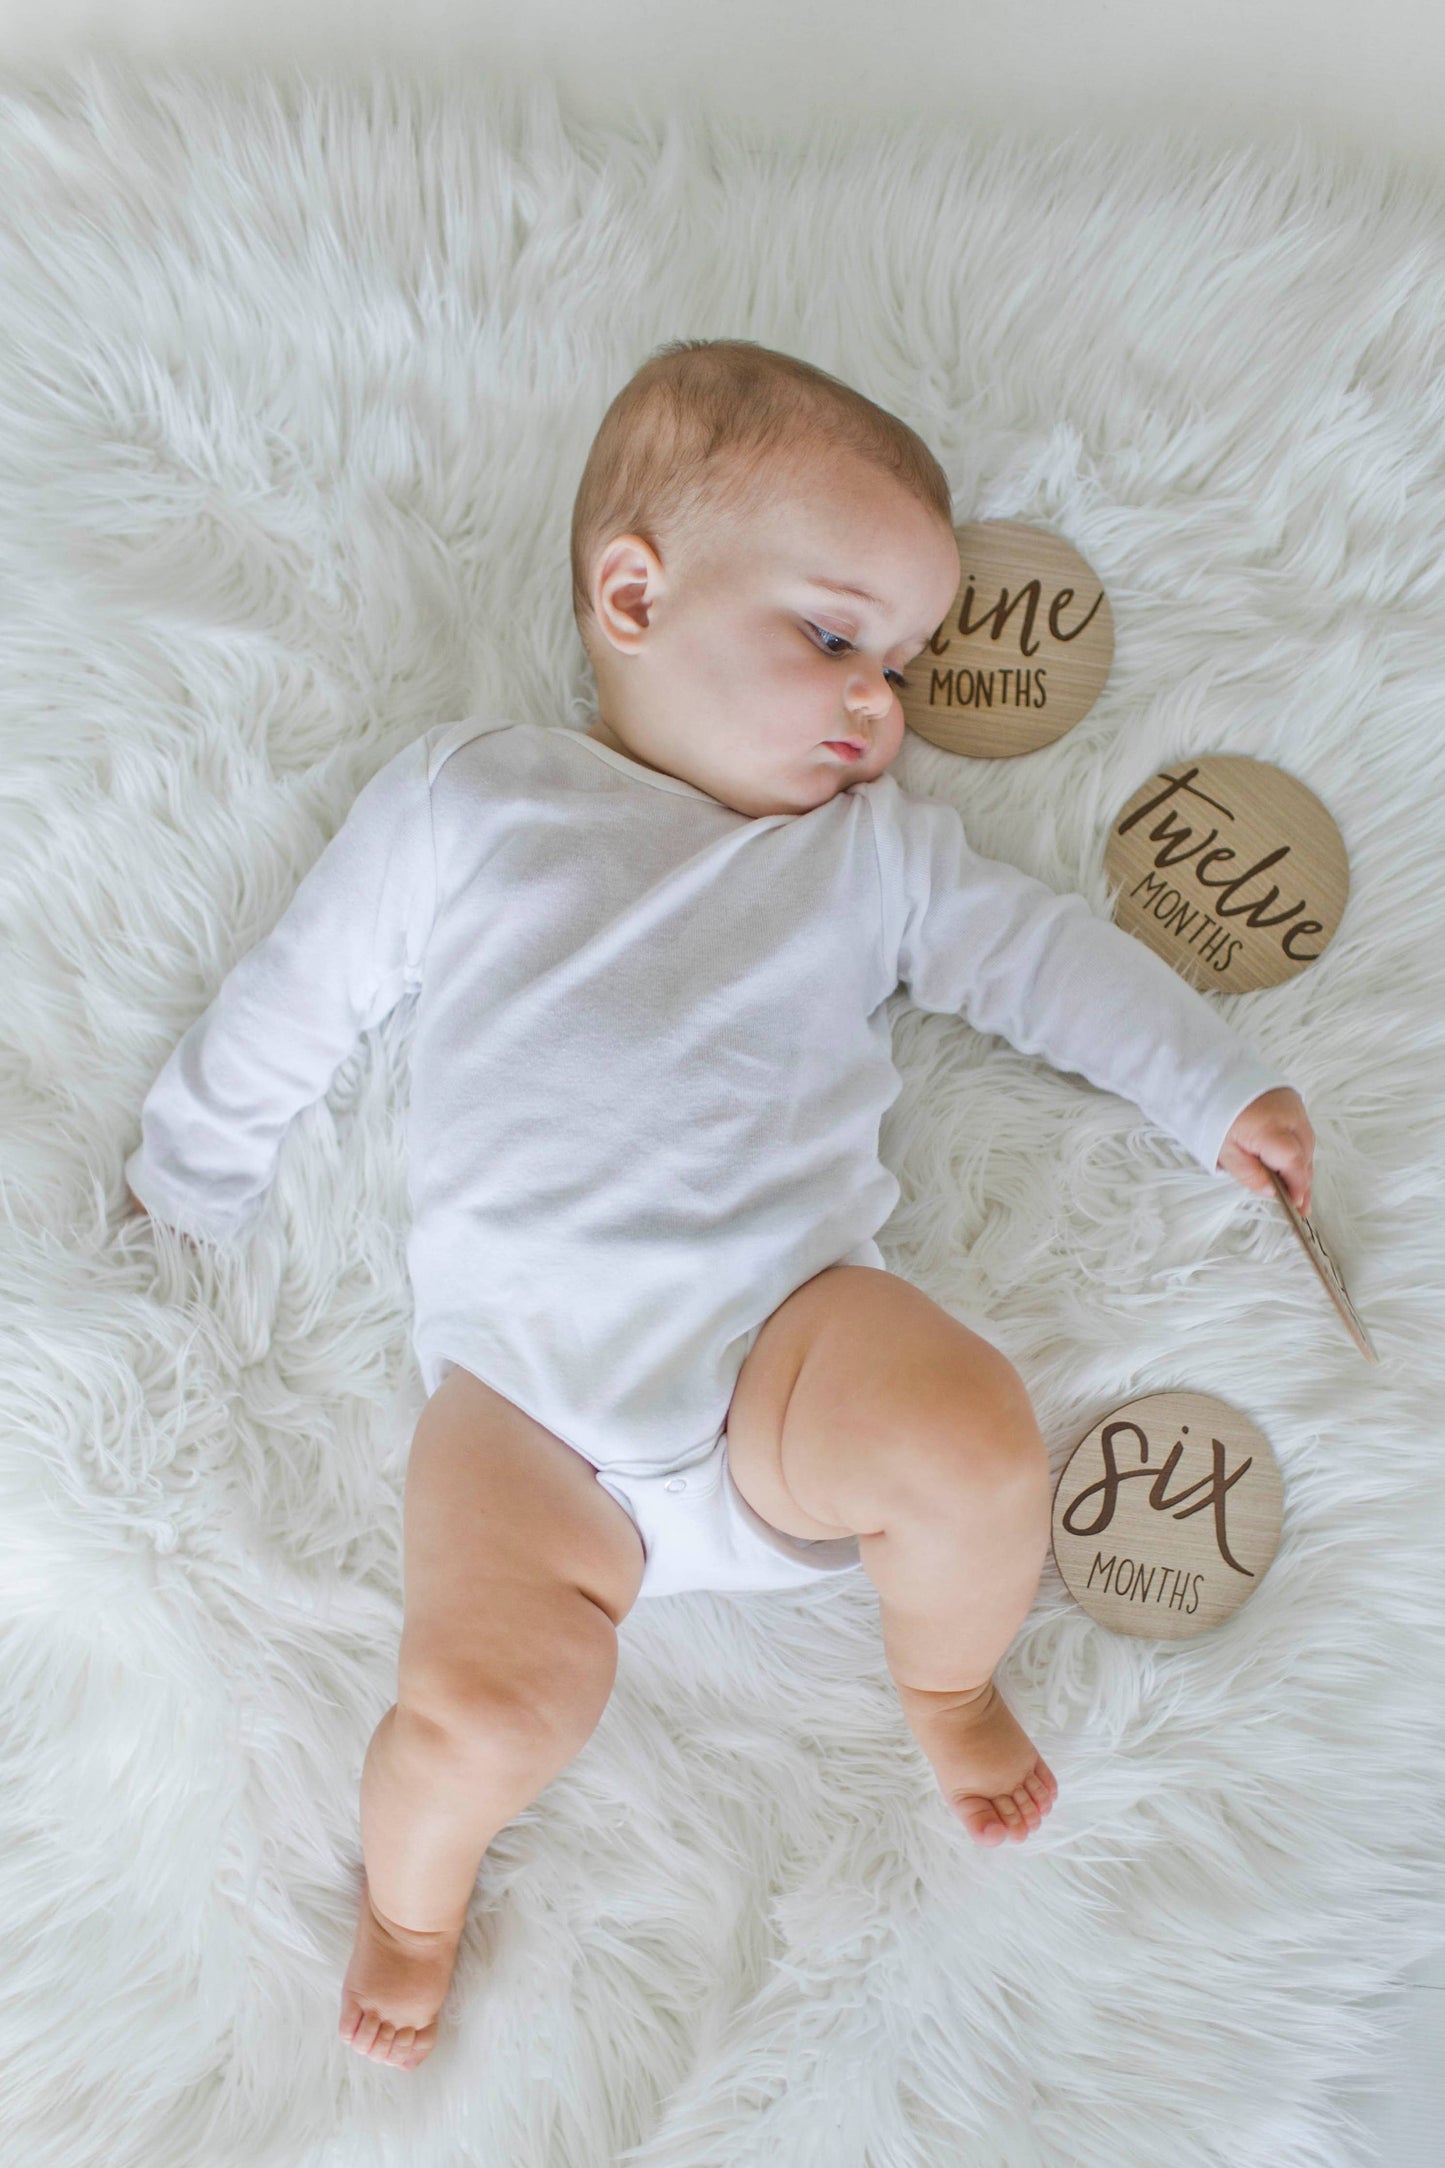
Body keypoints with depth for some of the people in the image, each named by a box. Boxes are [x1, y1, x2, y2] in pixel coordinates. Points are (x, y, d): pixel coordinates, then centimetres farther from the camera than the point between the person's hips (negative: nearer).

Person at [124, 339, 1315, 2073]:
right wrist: (180, 1185, 19)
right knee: (489, 1703, -24)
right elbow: (285, 1013, 14)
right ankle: (408, 1895, 14)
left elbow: (1036, 954, 19)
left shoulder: (874, 847, 18)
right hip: (528, 1388, -2)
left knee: (980, 1453, -28)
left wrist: (1214, 1090, 11)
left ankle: (947, 1681, 9)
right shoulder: (464, 795, 10)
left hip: (792, 1330, 2)